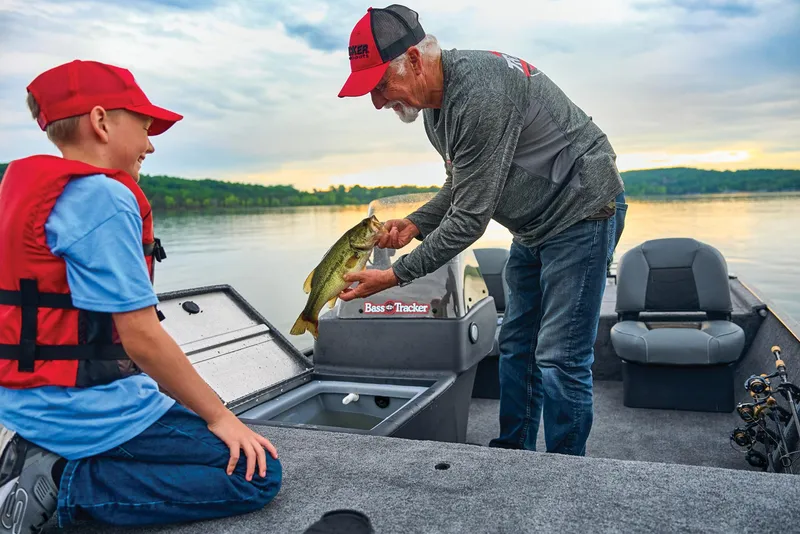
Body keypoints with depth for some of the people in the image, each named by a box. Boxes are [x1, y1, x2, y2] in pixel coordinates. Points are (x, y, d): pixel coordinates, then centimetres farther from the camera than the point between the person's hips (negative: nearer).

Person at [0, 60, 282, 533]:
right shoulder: (103, 197, -18)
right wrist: (219, 416, -10)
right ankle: (61, 483, -9)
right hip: (87, 407, -10)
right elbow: (142, 336, -21)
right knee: (259, 474, -7)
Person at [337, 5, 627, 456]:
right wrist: (416, 223, -5)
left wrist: (396, 275, -23)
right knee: (516, 345, 13)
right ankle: (512, 457, 26)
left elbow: (471, 217, -28)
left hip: (582, 211, -10)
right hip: (535, 225, 10)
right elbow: (462, 185, 12)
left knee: (559, 358, -8)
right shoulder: (435, 104, 3)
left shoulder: (480, 93, -29)